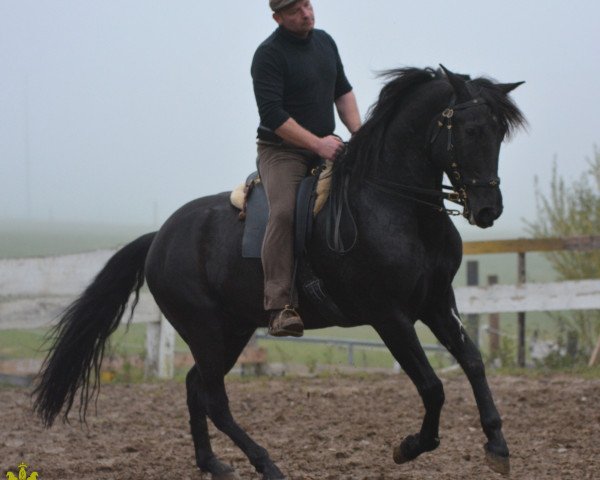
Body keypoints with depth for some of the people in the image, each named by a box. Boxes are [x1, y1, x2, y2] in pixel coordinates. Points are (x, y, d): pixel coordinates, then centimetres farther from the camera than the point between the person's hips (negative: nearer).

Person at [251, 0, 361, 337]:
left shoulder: (325, 41, 11)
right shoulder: (269, 55, -13)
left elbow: (343, 91, 20)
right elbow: (272, 115, -20)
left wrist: (358, 134, 4)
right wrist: (318, 144, -22)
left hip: (328, 147, 8)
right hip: (282, 151, -7)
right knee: (284, 211, -30)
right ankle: (279, 307, -35)